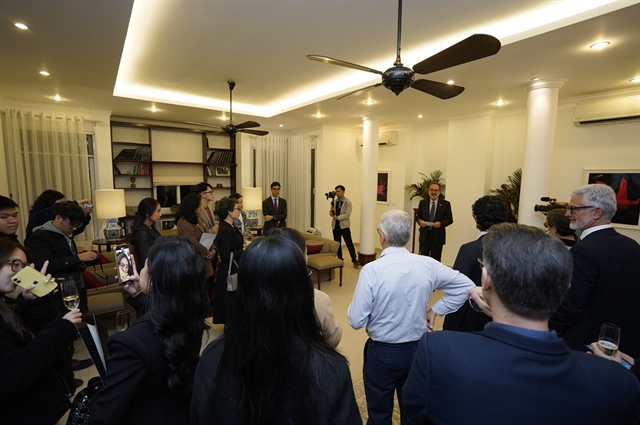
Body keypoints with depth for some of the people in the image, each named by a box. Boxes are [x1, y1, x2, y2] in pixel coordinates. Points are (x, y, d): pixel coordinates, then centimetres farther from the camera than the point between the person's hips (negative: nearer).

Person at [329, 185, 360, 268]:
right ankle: (339, 259, 23)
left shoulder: (348, 202, -7)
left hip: (344, 226, -5)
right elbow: (331, 214, 8)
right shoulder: (335, 202, 9)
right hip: (335, 226, 5)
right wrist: (331, 210, -13)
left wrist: (337, 217, -22)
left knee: (349, 243, -2)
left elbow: (347, 215, -16)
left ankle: (354, 260, 6)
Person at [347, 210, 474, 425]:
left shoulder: (372, 270, -24)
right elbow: (466, 286, 1)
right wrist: (435, 310, 3)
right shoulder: (427, 264, -11)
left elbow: (357, 321, -20)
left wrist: (353, 307, 1)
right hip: (417, 349, 4)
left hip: (382, 352, -4)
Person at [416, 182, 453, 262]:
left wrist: (441, 223, -17)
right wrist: (420, 221, -10)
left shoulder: (445, 204, 1)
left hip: (438, 236, -2)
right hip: (424, 235, 2)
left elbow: (450, 219, 1)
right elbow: (418, 216, 12)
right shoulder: (422, 202, 8)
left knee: (435, 259, 3)